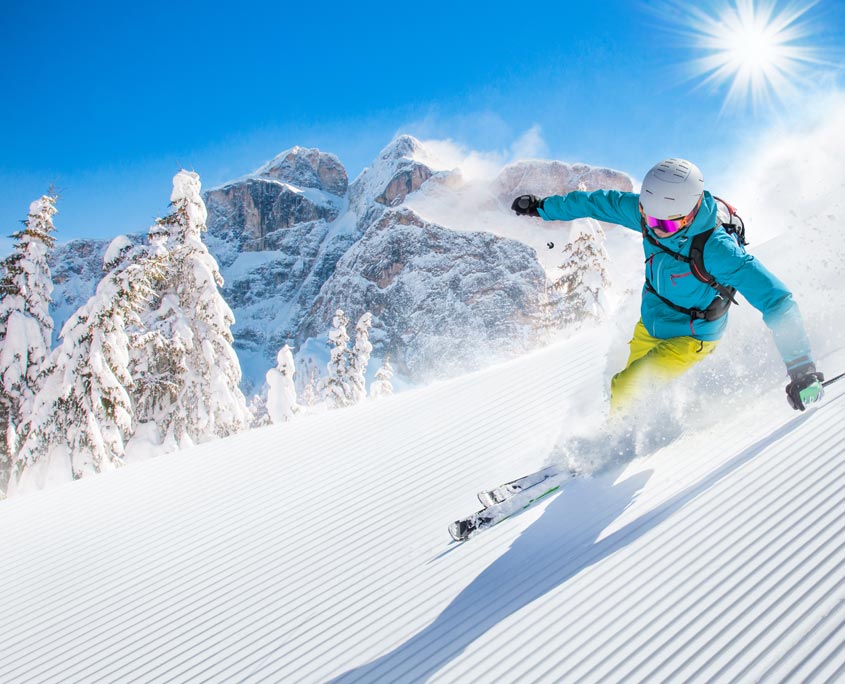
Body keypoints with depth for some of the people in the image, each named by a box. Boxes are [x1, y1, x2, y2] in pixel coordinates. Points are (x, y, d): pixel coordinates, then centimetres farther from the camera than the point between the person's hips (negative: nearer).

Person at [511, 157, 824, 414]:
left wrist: (801, 369, -44)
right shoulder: (652, 211, -20)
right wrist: (543, 207, 9)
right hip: (648, 326, 7)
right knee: (631, 386, 22)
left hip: (690, 339, -7)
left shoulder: (716, 249, -38)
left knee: (625, 391, -14)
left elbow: (777, 302, -39)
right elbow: (601, 202, -2)